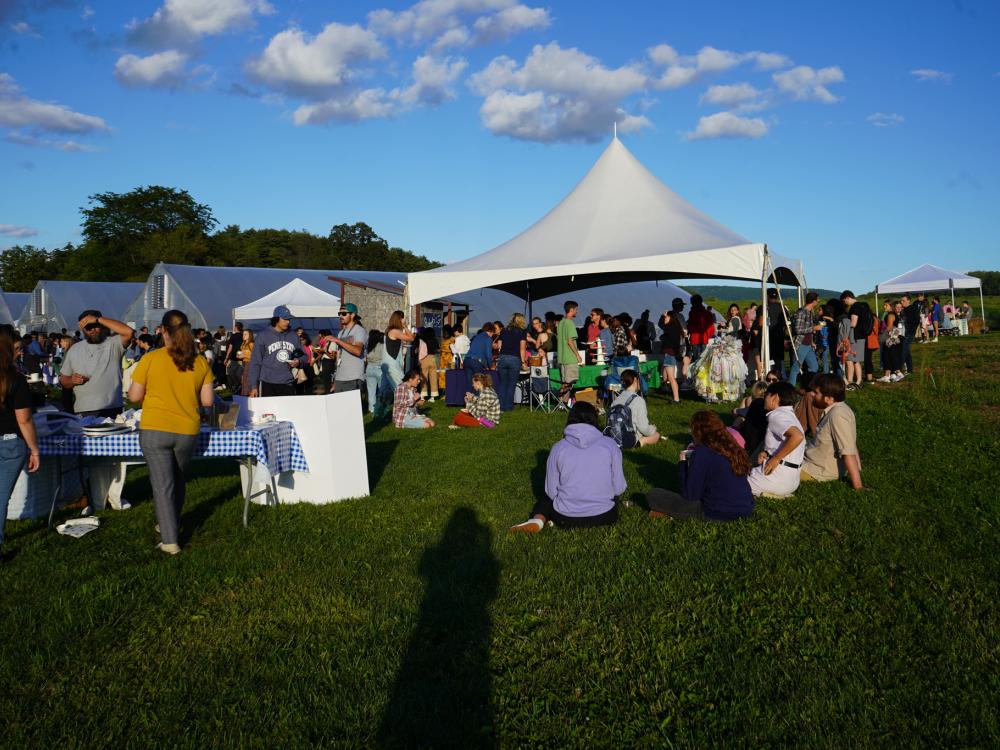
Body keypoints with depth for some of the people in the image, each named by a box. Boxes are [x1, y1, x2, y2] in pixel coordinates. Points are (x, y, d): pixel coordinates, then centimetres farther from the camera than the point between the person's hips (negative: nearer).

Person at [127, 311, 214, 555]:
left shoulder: (150, 359, -8)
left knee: (163, 484, 2)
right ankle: (169, 524, 39)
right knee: (177, 480, 22)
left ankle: (170, 540, 0)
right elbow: (207, 400, 1)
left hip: (155, 429, -3)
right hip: (188, 431, 3)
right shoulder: (200, 362, -1)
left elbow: (134, 396, -2)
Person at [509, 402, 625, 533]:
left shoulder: (558, 448, -5)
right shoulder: (610, 445, -7)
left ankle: (538, 519, 1)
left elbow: (551, 491, -2)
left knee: (547, 497, 30)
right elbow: (619, 488, -3)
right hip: (604, 517, 3)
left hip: (566, 519, -3)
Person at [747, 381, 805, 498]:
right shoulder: (789, 414, 16)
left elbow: (797, 436, -34)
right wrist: (768, 453, 4)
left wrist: (776, 459, -24)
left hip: (779, 478, -10)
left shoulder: (776, 415, -15)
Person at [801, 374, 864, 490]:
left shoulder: (837, 415, -26)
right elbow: (852, 445, 8)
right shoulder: (837, 409, 4)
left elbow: (849, 453, -30)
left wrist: (857, 486, -31)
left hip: (819, 471, -10)